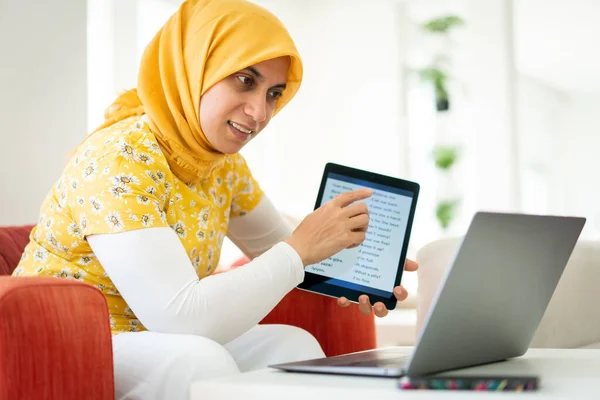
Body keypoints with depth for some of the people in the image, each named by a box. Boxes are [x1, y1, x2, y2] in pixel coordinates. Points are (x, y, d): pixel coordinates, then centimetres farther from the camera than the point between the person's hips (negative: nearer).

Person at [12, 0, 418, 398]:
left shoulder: (222, 162, 0)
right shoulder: (119, 159, -25)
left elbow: (277, 245, 15)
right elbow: (180, 317, -32)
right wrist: (301, 248, -24)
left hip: (156, 347, 8)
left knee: (293, 345, -11)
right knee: (200, 359, -33)